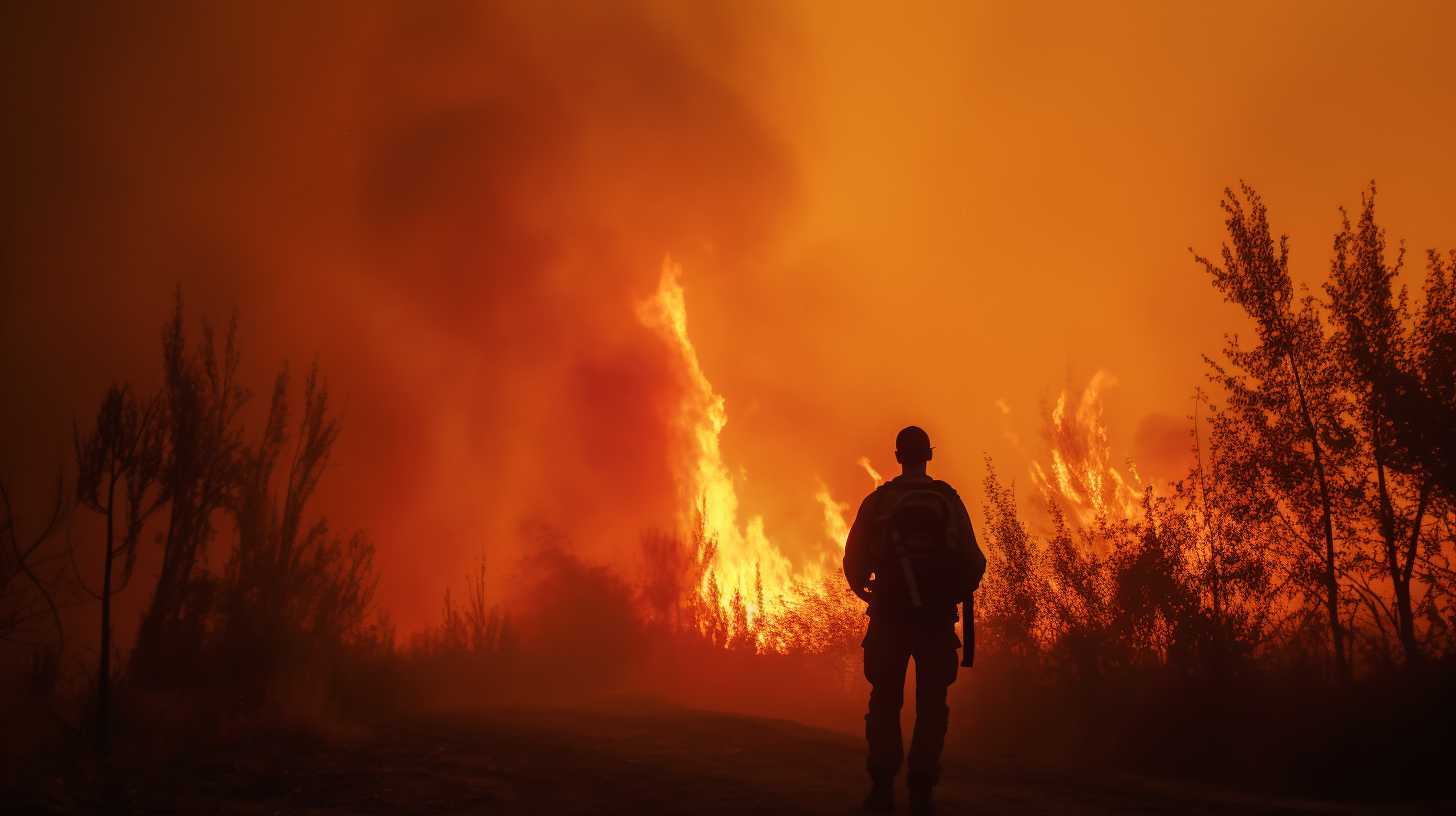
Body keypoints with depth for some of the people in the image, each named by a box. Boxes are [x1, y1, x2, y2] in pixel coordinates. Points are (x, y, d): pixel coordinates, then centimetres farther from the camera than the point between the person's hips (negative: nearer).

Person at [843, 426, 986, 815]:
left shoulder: (877, 501, 0)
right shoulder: (948, 499, 0)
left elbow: (854, 562, -1)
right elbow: (972, 561, -4)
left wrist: (863, 588, 20)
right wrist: (957, 592, 16)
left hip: (890, 615, 0)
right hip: (936, 616, 0)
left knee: (885, 700, 9)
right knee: (931, 703, 6)